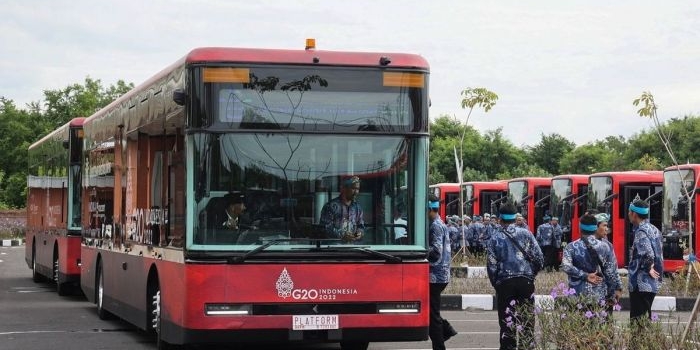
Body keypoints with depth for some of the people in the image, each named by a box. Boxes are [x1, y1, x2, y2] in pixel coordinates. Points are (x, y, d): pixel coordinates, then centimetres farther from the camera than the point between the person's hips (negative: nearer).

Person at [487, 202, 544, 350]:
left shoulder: (495, 238, 1)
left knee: (506, 321, 4)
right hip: (526, 281, 1)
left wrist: (495, 284, 11)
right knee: (527, 318, 8)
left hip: (505, 282, -1)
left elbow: (491, 265, -3)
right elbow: (539, 259, 0)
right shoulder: (526, 234, 2)